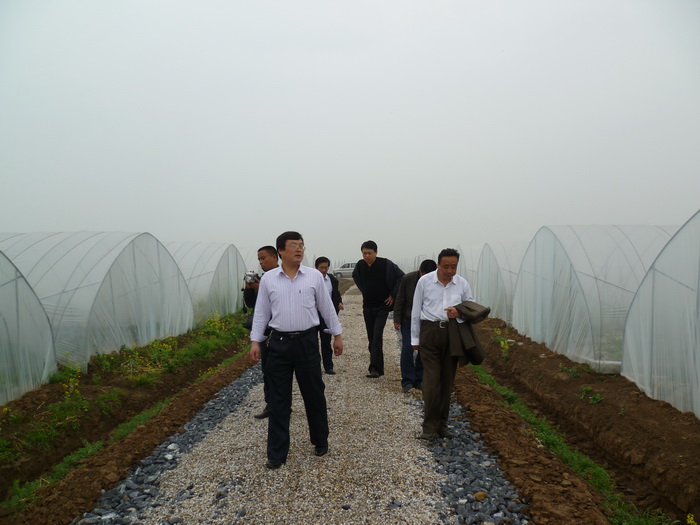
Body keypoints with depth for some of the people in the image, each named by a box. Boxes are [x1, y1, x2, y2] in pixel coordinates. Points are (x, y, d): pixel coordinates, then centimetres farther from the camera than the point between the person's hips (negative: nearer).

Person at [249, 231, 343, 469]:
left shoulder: (315, 276, -1)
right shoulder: (268, 279, 1)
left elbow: (327, 307, 6)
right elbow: (261, 313, 5)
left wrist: (337, 335, 8)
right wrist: (255, 341, 0)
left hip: (307, 342, 0)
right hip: (279, 343, 0)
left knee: (314, 395, 11)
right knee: (278, 399, 7)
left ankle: (320, 441, 32)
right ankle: (277, 453, 18)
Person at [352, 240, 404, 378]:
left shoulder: (386, 264, -13)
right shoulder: (360, 265, 0)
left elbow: (401, 277, -10)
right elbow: (355, 276, 22)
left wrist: (393, 295, -9)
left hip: (382, 306, -5)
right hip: (367, 306, 5)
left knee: (377, 336, -15)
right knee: (371, 338, 8)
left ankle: (375, 368, -15)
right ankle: (378, 367, 19)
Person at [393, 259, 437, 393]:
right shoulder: (407, 279, -14)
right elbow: (400, 300, -5)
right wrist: (397, 319, -5)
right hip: (408, 320, -1)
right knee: (407, 349, -6)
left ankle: (419, 380, 18)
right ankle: (407, 382, 4)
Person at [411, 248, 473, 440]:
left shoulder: (462, 284, 5)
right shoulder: (425, 281, -1)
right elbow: (416, 311, 4)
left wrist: (460, 312, -10)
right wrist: (415, 338, 6)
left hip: (453, 333, 3)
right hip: (430, 331, -3)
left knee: (447, 381, 9)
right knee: (431, 380, -6)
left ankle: (442, 424, 22)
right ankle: (430, 426, 3)